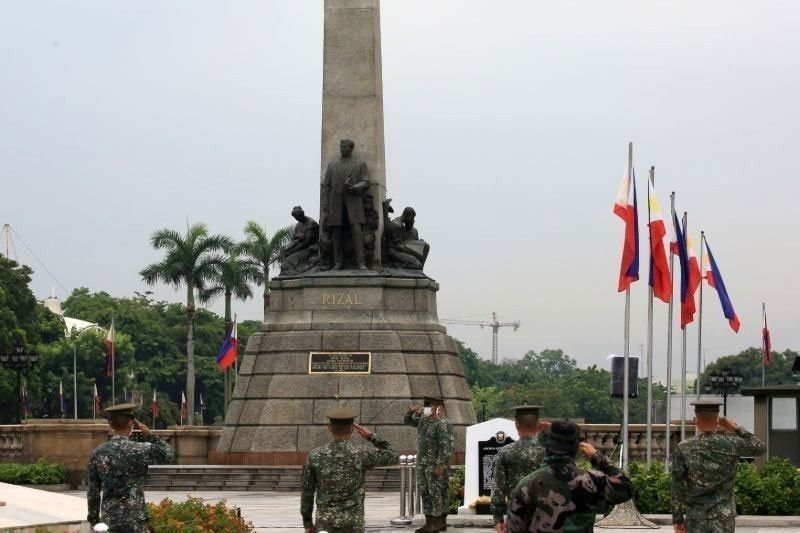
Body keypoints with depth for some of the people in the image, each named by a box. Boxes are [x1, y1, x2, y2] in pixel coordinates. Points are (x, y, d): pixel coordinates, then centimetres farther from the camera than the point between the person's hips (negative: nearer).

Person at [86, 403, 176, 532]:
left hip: (109, 520, 3)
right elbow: (169, 455, 5)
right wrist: (148, 435, 3)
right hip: (135, 521, -3)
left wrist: (94, 518, 12)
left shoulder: (98, 453, -1)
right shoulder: (141, 450, -11)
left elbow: (92, 491, 3)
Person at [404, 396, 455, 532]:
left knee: (437, 493, -5)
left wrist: (440, 465, -23)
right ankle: (429, 522, 15)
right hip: (422, 464, 9)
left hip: (436, 465, -9)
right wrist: (411, 412, 5)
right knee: (424, 493, 10)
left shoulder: (443, 424, -15)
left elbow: (446, 447, -20)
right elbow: (407, 421, 27)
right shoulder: (423, 420, 13)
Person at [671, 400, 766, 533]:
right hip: (724, 518, 0)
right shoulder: (731, 445, -6)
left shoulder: (683, 449, -7)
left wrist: (678, 519, 2)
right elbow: (760, 448, 11)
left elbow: (677, 488, -5)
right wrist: (735, 428, 10)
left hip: (695, 519, 0)